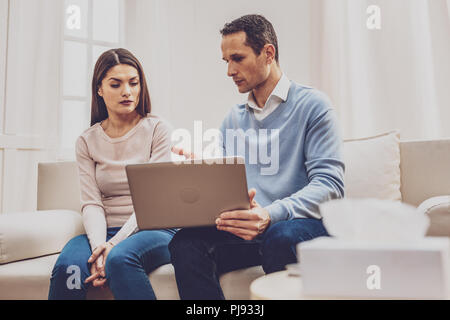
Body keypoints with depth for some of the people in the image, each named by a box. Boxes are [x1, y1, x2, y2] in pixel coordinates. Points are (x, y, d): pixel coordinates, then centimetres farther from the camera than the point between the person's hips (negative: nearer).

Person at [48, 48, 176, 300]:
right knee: (67, 267, -27)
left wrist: (115, 243, -18)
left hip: (153, 230, -2)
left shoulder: (157, 129, 2)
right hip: (103, 232, 3)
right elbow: (91, 203, 1)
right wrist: (98, 244, -19)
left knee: (121, 258, -34)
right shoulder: (87, 142, 11)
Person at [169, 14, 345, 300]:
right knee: (185, 243, -22)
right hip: (248, 229, 4)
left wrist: (272, 214, -27)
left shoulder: (312, 104, 0)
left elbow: (330, 184, -11)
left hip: (304, 222, -4)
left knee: (281, 237, -38)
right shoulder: (233, 120, 18)